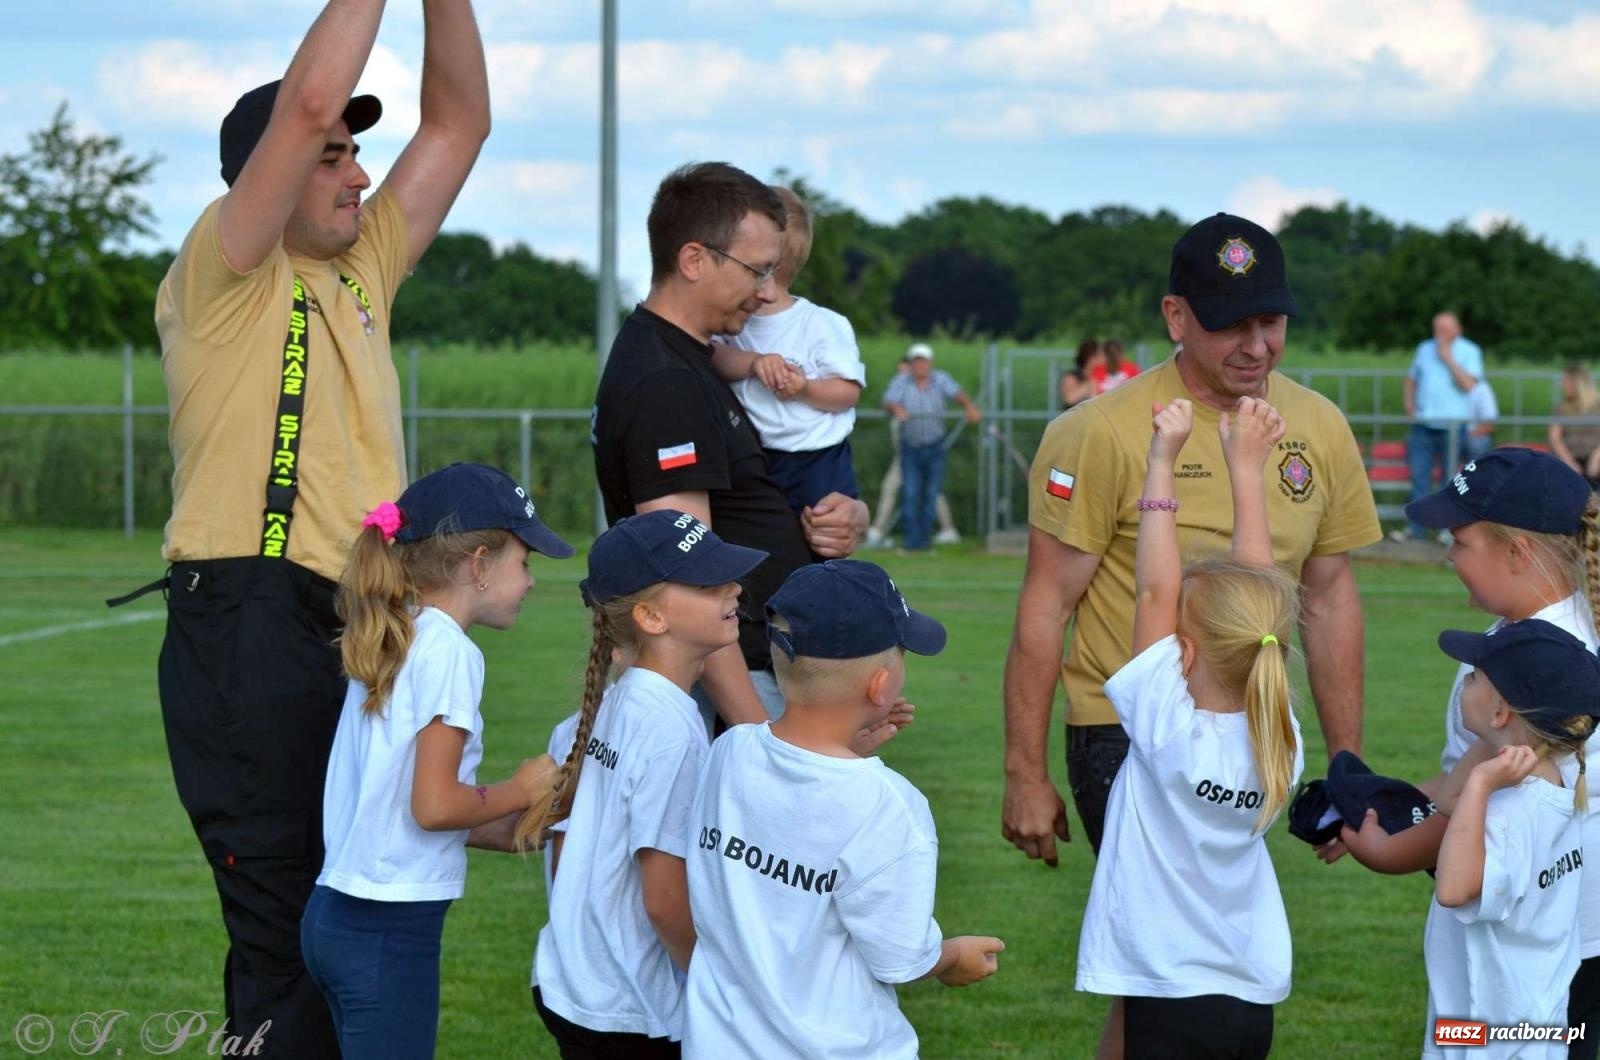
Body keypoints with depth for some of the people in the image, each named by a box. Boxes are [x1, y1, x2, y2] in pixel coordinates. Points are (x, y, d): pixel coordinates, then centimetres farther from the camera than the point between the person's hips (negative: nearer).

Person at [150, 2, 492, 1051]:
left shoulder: (360, 273, 16)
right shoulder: (225, 274, -4)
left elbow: (459, 122, 16)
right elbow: (306, 104, -17)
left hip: (363, 634, 8)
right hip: (250, 631, -8)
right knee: (286, 927, -8)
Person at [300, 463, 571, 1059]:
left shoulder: (390, 645, 14)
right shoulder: (448, 651, -12)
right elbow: (433, 806, -18)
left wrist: (507, 831, 14)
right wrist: (522, 791, -3)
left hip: (337, 914, 9)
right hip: (391, 931, -9)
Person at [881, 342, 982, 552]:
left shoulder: (940, 380, -3)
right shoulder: (900, 382, -6)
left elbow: (957, 393, -20)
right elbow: (889, 402, -22)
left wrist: (969, 406, -42)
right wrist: (896, 409, -47)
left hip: (935, 447, 2)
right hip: (910, 447, -2)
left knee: (930, 494, 6)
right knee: (910, 493, -9)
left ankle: (925, 537, 17)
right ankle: (911, 538, -5)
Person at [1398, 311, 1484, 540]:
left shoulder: (1469, 351, 1)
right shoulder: (1424, 349, 15)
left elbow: (1468, 384, -14)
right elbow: (1411, 379, 25)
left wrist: (1448, 359, -12)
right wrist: (1409, 401, 7)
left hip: (1453, 425, -4)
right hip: (1423, 424, 4)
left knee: (1450, 476, 1)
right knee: (1419, 475, 0)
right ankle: (1415, 527, 1)